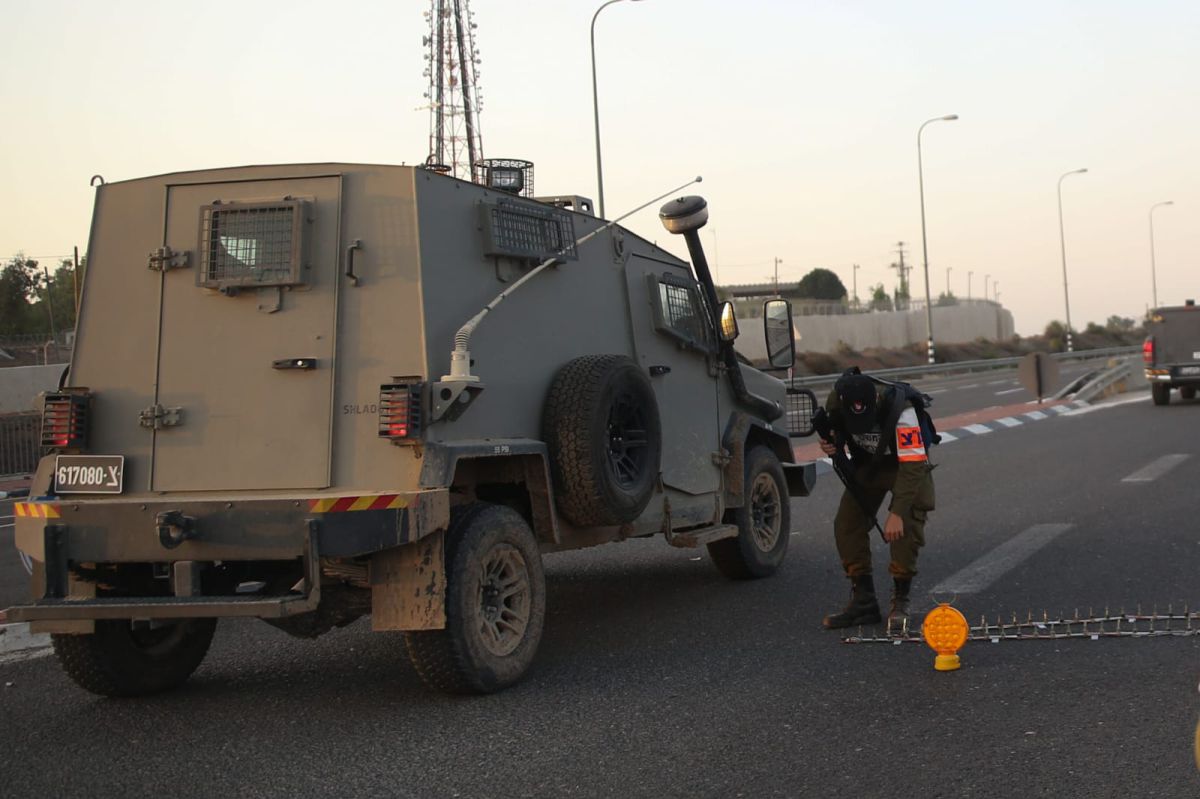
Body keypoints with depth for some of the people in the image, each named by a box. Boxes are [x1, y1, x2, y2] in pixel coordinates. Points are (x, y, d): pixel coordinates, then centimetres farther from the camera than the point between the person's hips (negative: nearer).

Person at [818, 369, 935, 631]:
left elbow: (912, 466, -37)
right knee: (847, 523, -7)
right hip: (866, 464, 5)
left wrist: (897, 512, -41)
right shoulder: (835, 401, -23)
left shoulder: (901, 410, -38)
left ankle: (900, 602, -6)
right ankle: (863, 602, 3)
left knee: (905, 528, -22)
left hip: (906, 463, -4)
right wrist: (830, 444, -24)